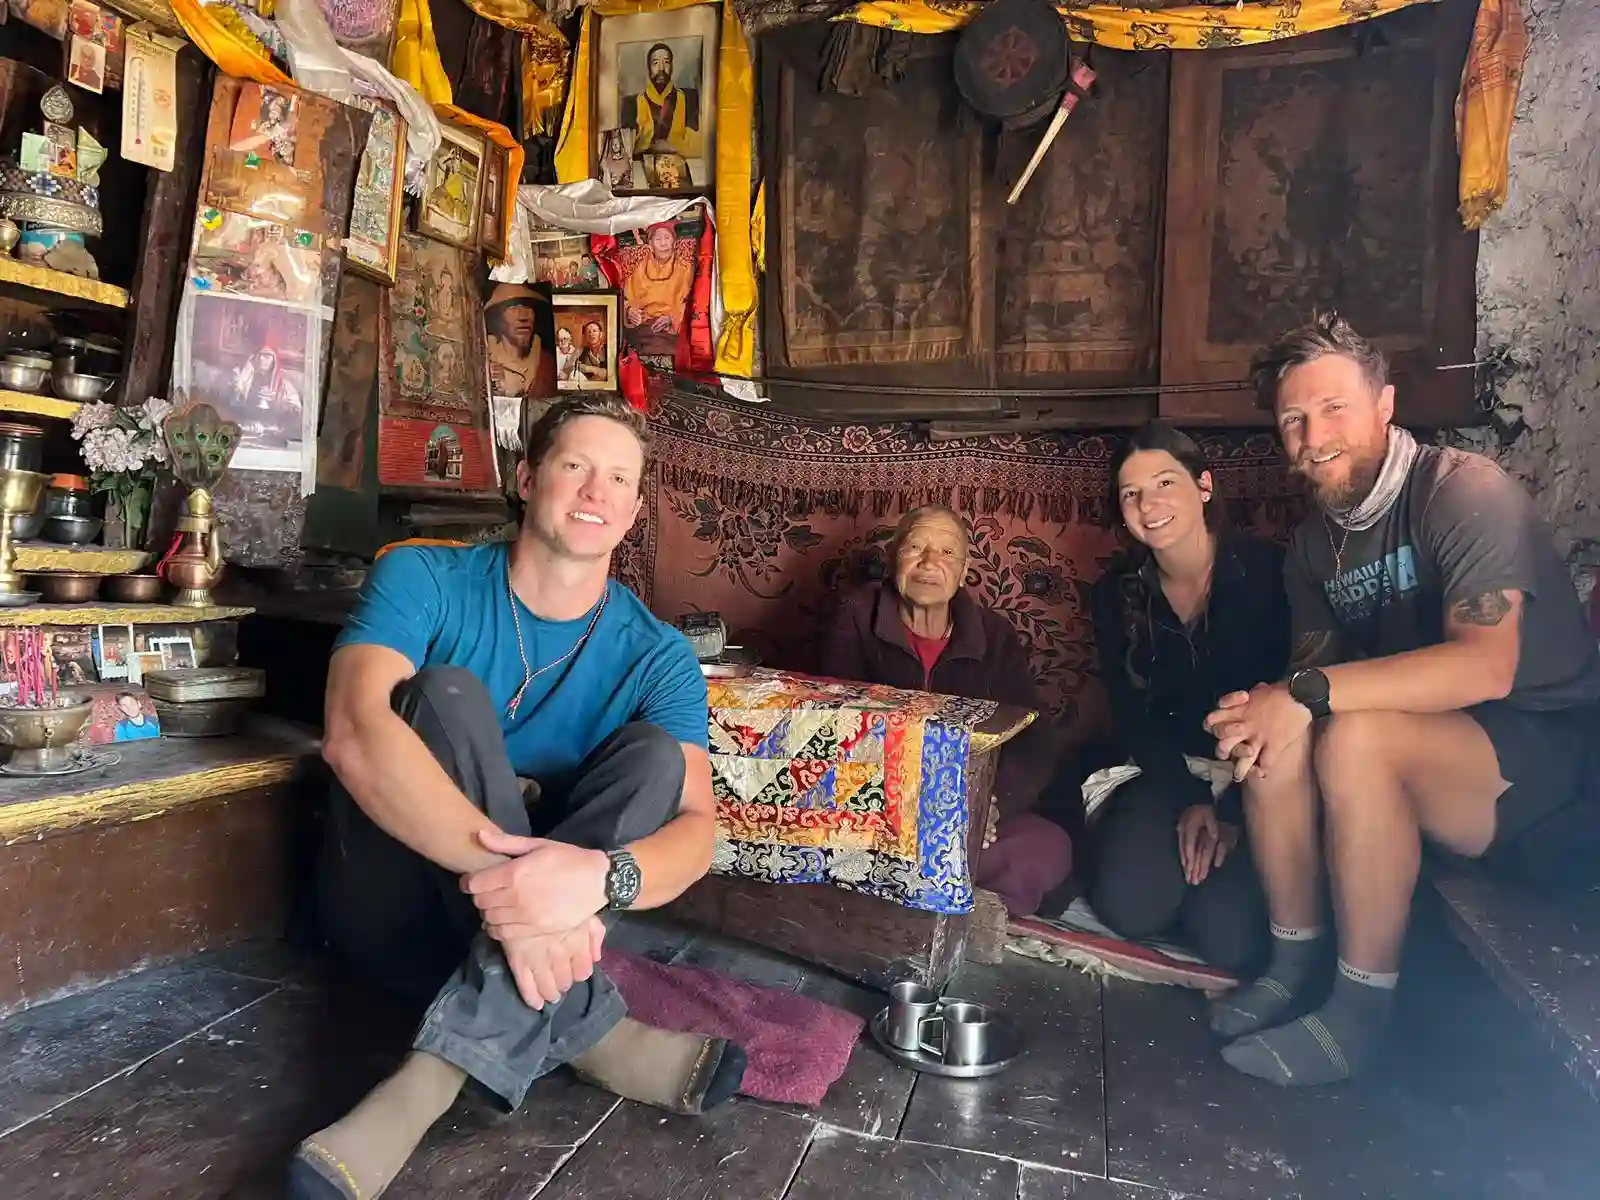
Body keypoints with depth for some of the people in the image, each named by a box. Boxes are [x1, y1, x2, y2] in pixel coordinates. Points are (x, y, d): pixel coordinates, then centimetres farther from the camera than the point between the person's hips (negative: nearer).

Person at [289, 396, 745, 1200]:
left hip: (535, 921, 2)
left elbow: (695, 826, -20)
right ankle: (581, 1028, -27)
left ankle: (437, 1073, -32)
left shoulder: (656, 655, -6)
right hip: (397, 908, -2)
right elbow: (353, 734, -30)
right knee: (446, 694, -26)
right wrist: (501, 873, -44)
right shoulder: (424, 579, -11)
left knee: (655, 752, -23)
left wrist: (598, 875, -44)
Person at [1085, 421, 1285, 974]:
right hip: (1166, 772, 2)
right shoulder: (1116, 594, 0)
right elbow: (1132, 714, 1)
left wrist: (1234, 811, -16)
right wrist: (1189, 801, -14)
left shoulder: (1266, 571, -11)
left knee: (1227, 935, -22)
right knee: (1129, 903, -23)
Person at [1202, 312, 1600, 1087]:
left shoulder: (1463, 491, -17)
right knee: (1272, 726, -17)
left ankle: (1360, 1011, -17)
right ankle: (1295, 966, -5)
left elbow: (1486, 667, -30)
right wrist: (1274, 700, -18)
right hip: (1433, 744, 7)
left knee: (1355, 739, -32)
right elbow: (1314, 663, 5)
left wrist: (1310, 691, -33)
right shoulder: (1315, 540, 6)